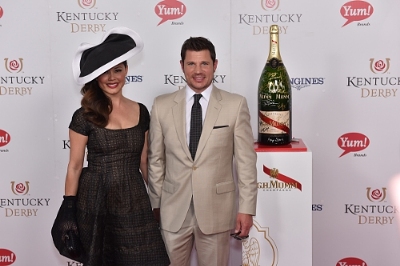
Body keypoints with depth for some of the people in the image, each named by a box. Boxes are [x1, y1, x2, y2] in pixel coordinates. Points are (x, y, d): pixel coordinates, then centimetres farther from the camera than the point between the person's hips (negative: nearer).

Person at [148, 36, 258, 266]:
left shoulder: (235, 105, -4)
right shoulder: (162, 105, 1)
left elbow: (246, 161, -4)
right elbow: (156, 160, 5)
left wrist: (246, 208, -6)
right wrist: (155, 204, 7)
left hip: (217, 209, -1)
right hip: (173, 210, 2)